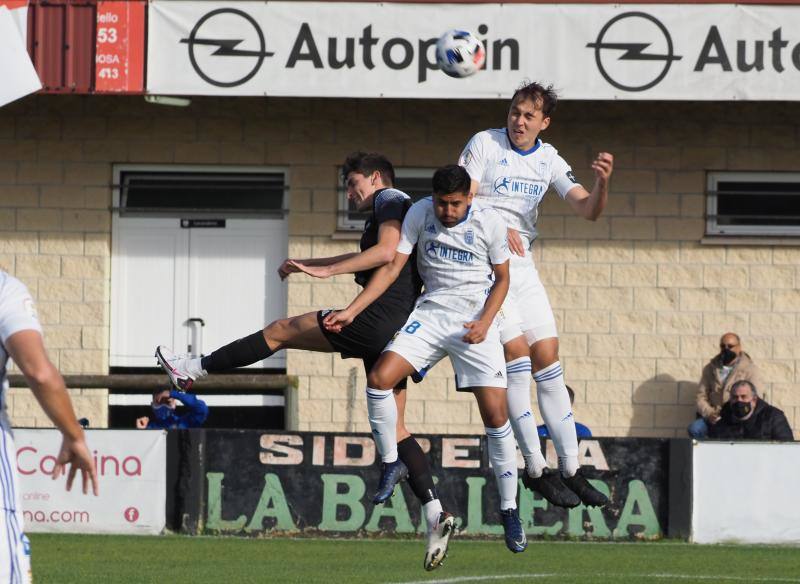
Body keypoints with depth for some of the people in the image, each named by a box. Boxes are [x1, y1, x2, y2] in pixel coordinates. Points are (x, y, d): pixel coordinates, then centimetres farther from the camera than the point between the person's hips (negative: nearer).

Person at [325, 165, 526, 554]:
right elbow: (392, 267, -4)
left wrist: (485, 322, -12)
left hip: (476, 322, -2)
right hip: (431, 314, 2)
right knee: (379, 379, -20)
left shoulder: (489, 223, -7)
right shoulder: (419, 214, -5)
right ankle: (389, 463, 3)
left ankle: (509, 510, 4)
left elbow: (502, 278, 4)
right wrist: (351, 311, -12)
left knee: (496, 415, -8)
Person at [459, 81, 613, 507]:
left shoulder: (549, 160, 8)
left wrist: (601, 182, -20)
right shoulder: (484, 144, -4)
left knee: (547, 354, 1)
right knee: (516, 349, -15)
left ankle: (570, 469, 4)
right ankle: (535, 468, -11)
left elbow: (588, 210, 1)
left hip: (522, 263, 5)